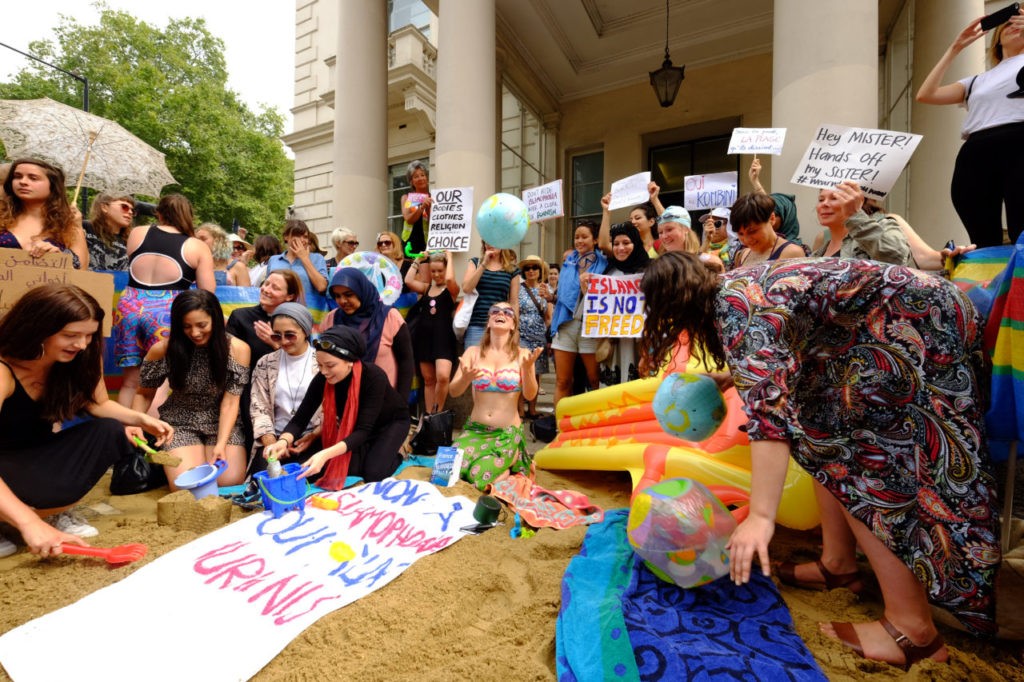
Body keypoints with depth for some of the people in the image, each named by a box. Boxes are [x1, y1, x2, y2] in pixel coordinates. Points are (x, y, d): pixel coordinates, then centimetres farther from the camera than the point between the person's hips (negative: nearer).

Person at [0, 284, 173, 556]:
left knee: (110, 432, -20)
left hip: (39, 456, 6)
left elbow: (98, 404, 4)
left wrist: (141, 419, -18)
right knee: (55, 491, -34)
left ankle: (54, 512, -5)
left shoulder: (83, 358, -12)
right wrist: (29, 523, -46)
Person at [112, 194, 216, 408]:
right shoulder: (198, 247, 0)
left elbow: (131, 268, 23)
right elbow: (208, 293, -3)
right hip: (166, 312, -4)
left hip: (129, 306, 4)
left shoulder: (137, 233, 12)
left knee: (130, 382, 14)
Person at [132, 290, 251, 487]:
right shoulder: (163, 350, -11)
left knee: (230, 482, -17)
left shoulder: (237, 349, -14)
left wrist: (221, 444, -23)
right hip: (180, 423, 1)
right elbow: (144, 394, 4)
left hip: (222, 424, 0)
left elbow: (230, 403, -13)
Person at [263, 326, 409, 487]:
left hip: (392, 422, -4)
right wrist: (283, 441, -42)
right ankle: (371, 451, 10)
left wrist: (325, 454, -53)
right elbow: (300, 419, -20)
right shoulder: (322, 380, -23)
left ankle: (392, 454, 9)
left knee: (373, 472, -23)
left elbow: (363, 430, -40)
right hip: (355, 425, 4)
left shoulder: (374, 377, -37)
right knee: (343, 467, -20)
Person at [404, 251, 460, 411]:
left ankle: (438, 412, 1)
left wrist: (449, 258, -8)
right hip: (425, 335, 5)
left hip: (443, 336, -5)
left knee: (443, 377, -21)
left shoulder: (452, 289, 1)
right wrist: (418, 260, 6)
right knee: (428, 379, 10)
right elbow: (408, 280, -2)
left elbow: (449, 279, -22)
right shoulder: (426, 288, 13)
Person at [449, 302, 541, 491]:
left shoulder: (521, 354, -4)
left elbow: (530, 395, -13)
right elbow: (454, 391, -5)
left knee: (479, 477, -21)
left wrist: (527, 368, -32)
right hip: (474, 429, 2)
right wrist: (465, 378, -28)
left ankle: (514, 460, 10)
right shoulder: (473, 352, 1)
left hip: (508, 433, -2)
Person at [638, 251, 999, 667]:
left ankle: (913, 630, -1)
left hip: (922, 326, -10)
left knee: (860, 458, -11)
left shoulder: (736, 303, -26)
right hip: (884, 332, 10)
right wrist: (729, 377, 32)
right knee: (821, 431, 8)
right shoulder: (733, 288, 4)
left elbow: (769, 402, -37)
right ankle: (837, 563, 20)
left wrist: (760, 517, -37)